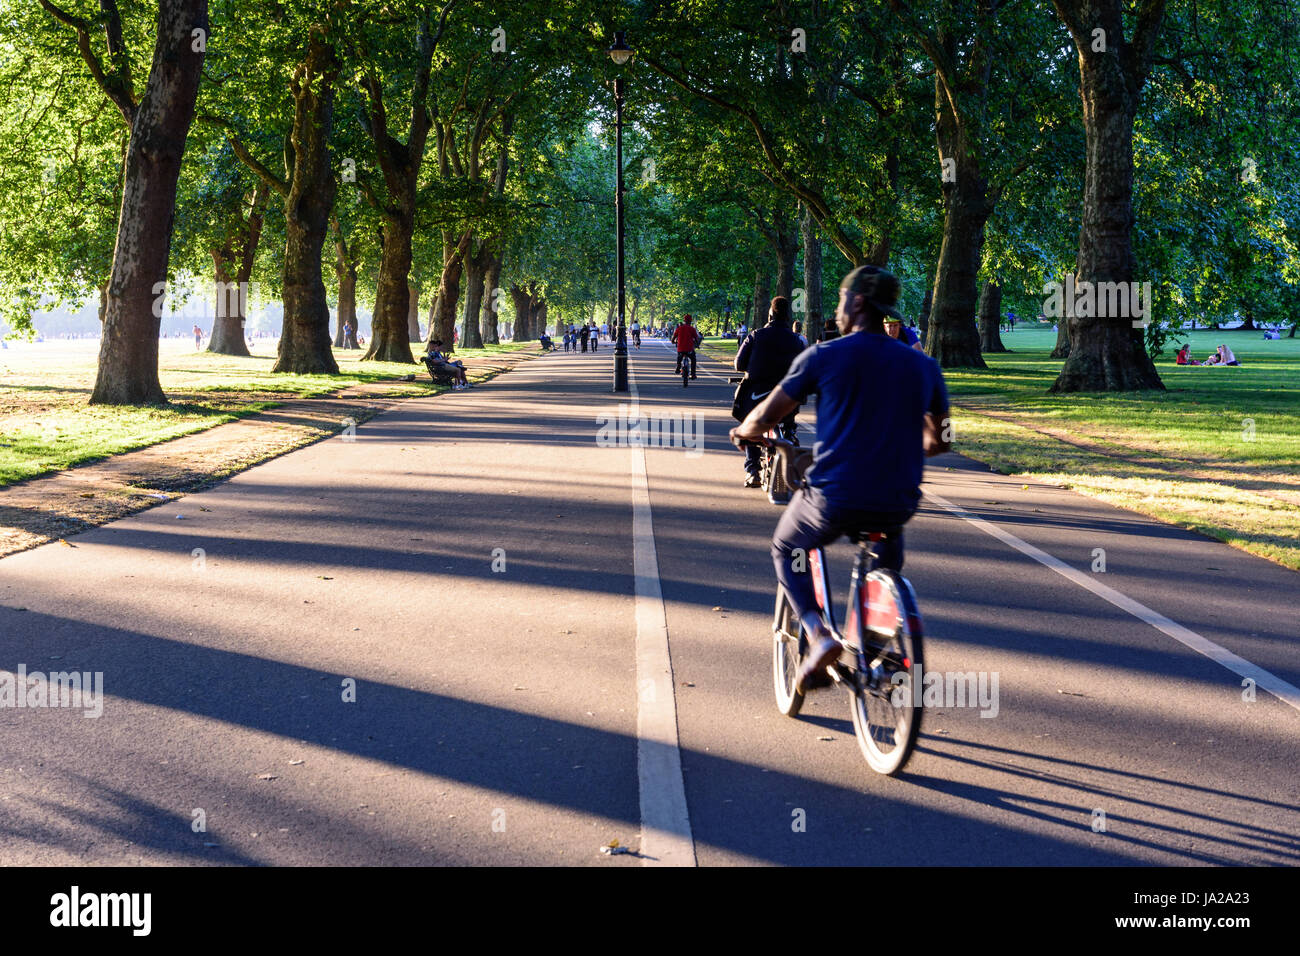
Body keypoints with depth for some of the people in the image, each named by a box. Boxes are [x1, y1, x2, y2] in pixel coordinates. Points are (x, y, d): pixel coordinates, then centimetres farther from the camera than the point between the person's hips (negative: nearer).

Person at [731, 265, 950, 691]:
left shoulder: (823, 356, -3)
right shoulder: (923, 366, 8)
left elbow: (764, 420, 0)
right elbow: (938, 441, 18)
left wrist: (743, 431, 23)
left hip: (834, 497, -4)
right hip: (898, 503, 4)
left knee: (787, 550, 26)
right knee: (887, 565, 37)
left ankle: (819, 634, 4)